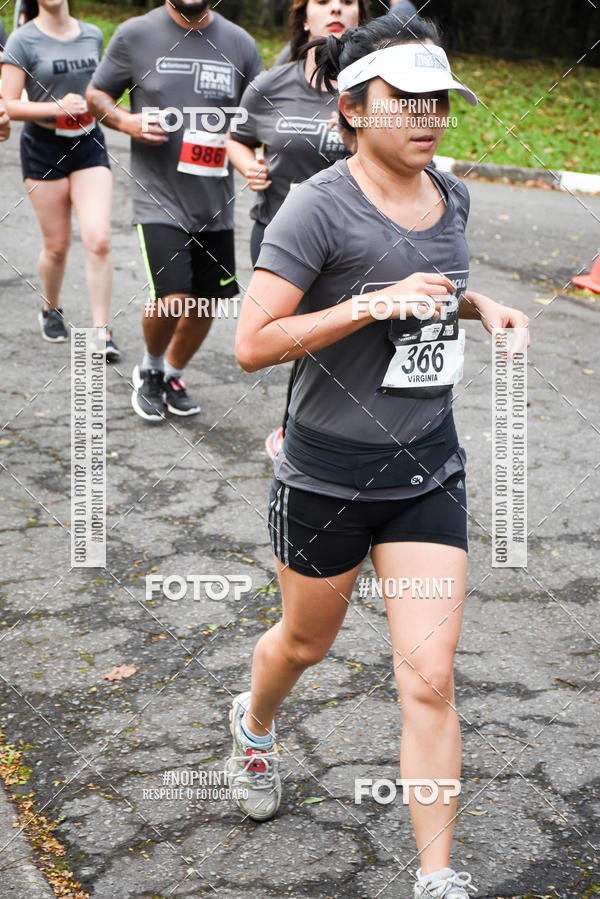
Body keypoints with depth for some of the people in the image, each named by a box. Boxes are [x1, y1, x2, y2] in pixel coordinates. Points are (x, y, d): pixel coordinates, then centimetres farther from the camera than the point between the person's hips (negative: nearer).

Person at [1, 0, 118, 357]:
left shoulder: (92, 35, 5)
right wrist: (57, 107, -24)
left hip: (89, 146, 3)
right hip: (44, 149, -3)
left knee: (99, 240, -10)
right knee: (57, 245, 6)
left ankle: (102, 331, -4)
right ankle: (51, 311, 33)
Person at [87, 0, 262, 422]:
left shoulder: (239, 43, 3)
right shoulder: (134, 35, -3)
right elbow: (97, 94, 8)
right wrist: (126, 121, -13)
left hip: (216, 202, 4)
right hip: (159, 198, -4)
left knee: (205, 304, 11)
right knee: (173, 300, -16)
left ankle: (173, 375, 38)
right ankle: (150, 368, 15)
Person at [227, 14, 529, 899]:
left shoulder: (450, 195, 3)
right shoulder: (320, 207, -17)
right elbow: (252, 343, -20)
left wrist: (482, 306, 4)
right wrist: (375, 303, -27)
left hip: (429, 469, 4)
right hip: (327, 472, -4)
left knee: (429, 677, -2)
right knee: (307, 641, 19)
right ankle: (255, 723, 55)